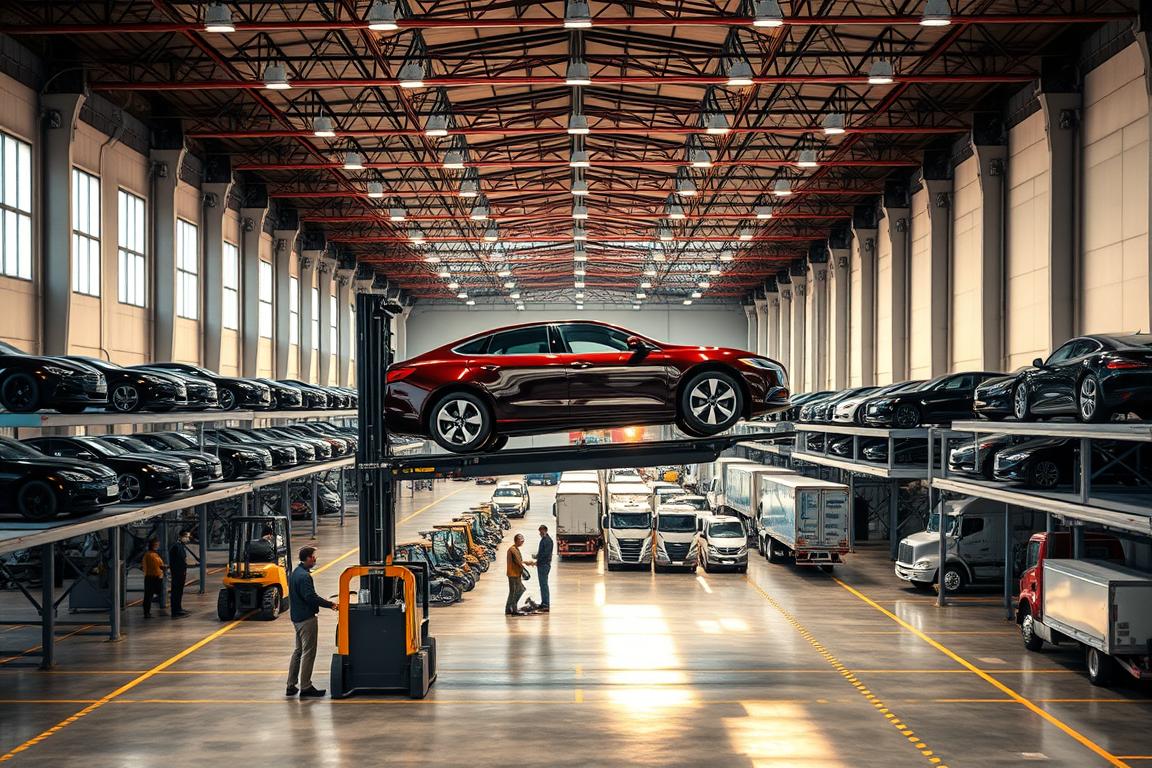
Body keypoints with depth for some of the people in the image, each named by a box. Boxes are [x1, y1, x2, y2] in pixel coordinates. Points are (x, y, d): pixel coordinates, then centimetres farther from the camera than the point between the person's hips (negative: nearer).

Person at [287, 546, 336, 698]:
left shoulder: (295, 573, 12)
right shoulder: (304, 576, -19)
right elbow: (311, 597, -24)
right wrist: (330, 604, -16)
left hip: (297, 617, 10)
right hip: (307, 618, -10)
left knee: (298, 651, 16)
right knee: (308, 653, -4)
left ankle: (291, 686, 19)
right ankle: (305, 687, -1)